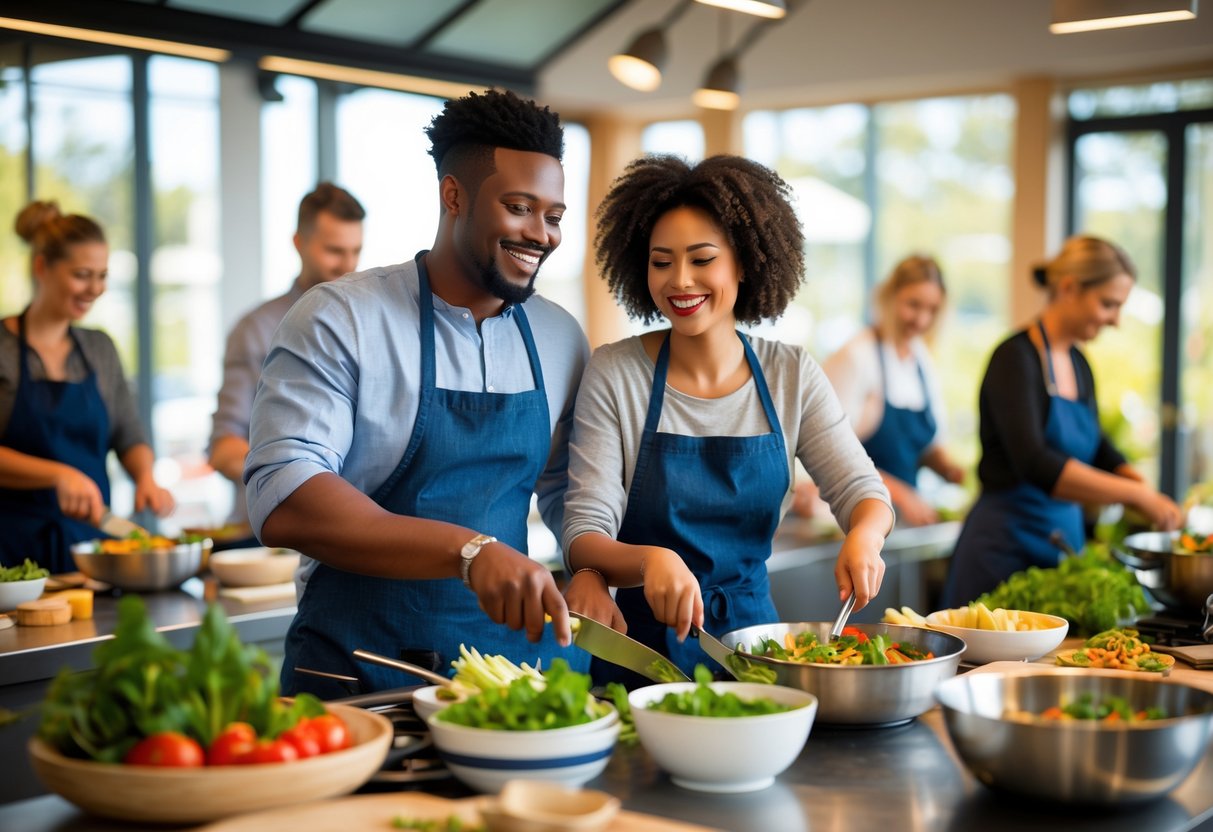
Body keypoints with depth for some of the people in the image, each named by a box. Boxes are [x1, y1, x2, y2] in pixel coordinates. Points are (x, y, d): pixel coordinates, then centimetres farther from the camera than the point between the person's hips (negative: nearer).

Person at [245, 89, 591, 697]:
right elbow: (281, 501, -18)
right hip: (358, 667, -4)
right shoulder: (338, 321, -7)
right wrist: (469, 550, -27)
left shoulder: (561, 338, 8)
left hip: (516, 648, 4)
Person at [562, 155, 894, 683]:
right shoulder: (613, 374, -6)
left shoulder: (792, 376, 3)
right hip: (646, 638, -2)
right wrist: (651, 559, -32)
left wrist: (864, 537, -22)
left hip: (750, 628, 3)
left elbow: (859, 488, 2)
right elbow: (585, 535, -10)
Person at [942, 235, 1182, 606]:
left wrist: (1152, 497, 6)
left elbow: (1097, 450, 23)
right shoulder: (1017, 357, -14)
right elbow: (1034, 463, -27)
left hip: (1066, 533, 8)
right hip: (1007, 548, -8)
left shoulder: (1078, 364, 10)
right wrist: (1136, 493, -25)